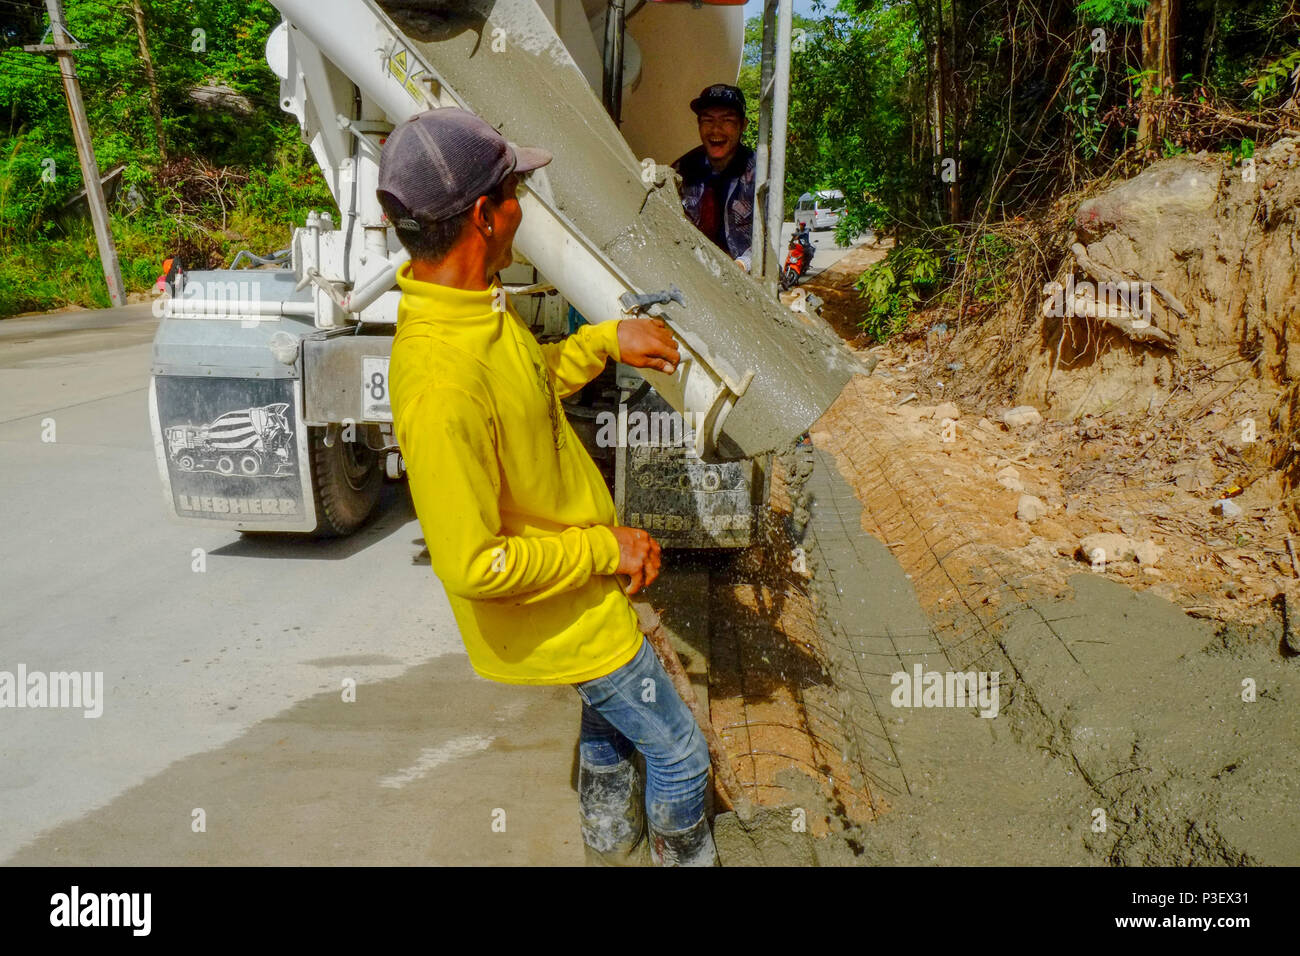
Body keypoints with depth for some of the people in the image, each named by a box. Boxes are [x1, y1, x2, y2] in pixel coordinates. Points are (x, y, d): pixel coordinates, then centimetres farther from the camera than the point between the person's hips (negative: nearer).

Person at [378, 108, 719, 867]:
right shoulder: (439, 386, -37)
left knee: (609, 714, 32)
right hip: (566, 618, -9)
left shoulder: (479, 306, -6)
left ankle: (610, 844, 58)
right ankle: (685, 855, 43)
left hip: (589, 583, 9)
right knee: (679, 749, 12)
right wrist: (605, 549, -22)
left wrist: (608, 338, 3)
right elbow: (475, 566, -33)